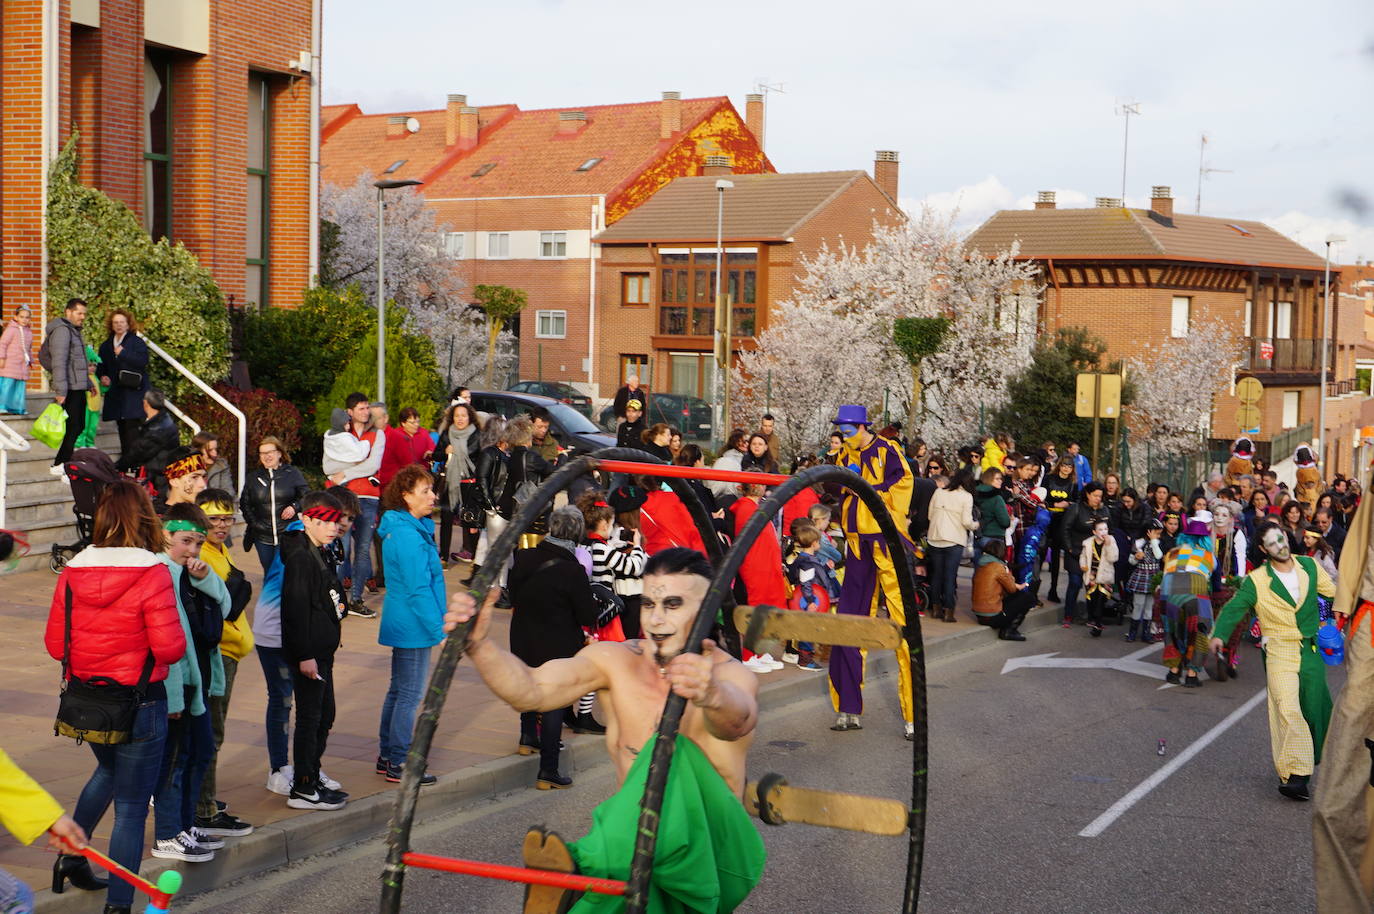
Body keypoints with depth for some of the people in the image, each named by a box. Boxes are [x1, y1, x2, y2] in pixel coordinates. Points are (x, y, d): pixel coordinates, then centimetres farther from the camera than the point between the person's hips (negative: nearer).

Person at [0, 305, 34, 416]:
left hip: (22, 365, 7)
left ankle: (17, 408, 12)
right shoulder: (11, 329, -6)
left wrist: (31, 361, 24)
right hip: (9, 364, -7)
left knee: (20, 386, 7)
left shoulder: (29, 332, 16)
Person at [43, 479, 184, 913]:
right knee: (131, 807, 5)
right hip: (138, 703, -6)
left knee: (108, 769, 34)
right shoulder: (152, 574, -19)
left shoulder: (72, 573, -4)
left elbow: (55, 645, 2)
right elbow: (170, 648, -20)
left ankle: (71, 855, 38)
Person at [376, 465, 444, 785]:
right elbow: (419, 590, -22)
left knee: (398, 691, 18)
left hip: (402, 624, 10)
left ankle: (387, 756, 27)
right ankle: (398, 764, 6)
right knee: (410, 695, -2)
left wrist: (438, 624, 20)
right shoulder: (409, 535, -21)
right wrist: (440, 629, -18)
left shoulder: (400, 529, 11)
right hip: (414, 627, -10)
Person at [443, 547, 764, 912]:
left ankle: (580, 870, -47)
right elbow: (531, 691, -15)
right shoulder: (615, 660, 1)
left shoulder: (731, 676, -12)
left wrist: (713, 695, -63)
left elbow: (736, 721, -38)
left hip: (715, 853, -3)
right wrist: (478, 643, -35)